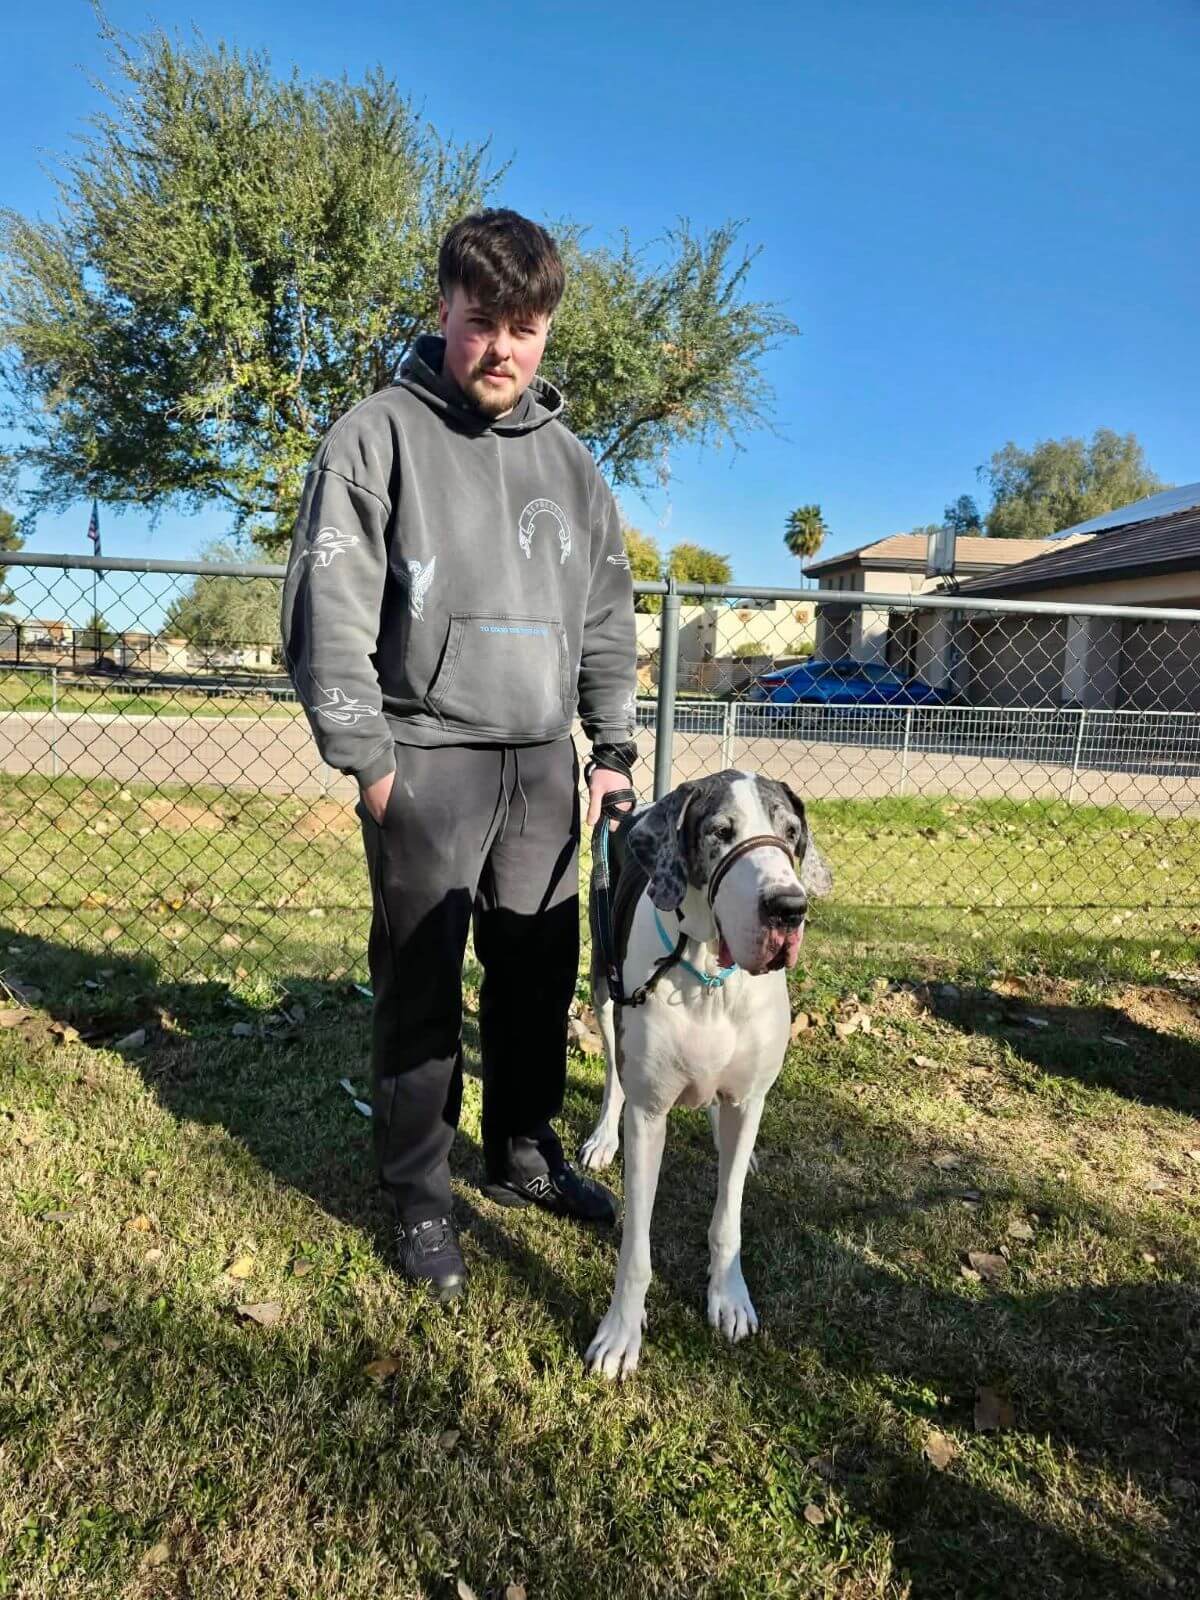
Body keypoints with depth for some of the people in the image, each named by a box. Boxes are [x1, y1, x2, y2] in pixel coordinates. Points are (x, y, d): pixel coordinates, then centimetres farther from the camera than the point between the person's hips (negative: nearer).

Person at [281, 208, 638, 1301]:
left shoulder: (570, 463, 14)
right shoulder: (378, 436, -1)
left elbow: (606, 618, 16)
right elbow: (330, 607, -7)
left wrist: (614, 747, 10)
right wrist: (365, 753, -12)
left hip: (544, 761, 5)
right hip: (428, 757, -4)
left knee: (540, 973, 11)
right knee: (422, 985, 0)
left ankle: (524, 1153, 30)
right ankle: (419, 1197, 16)